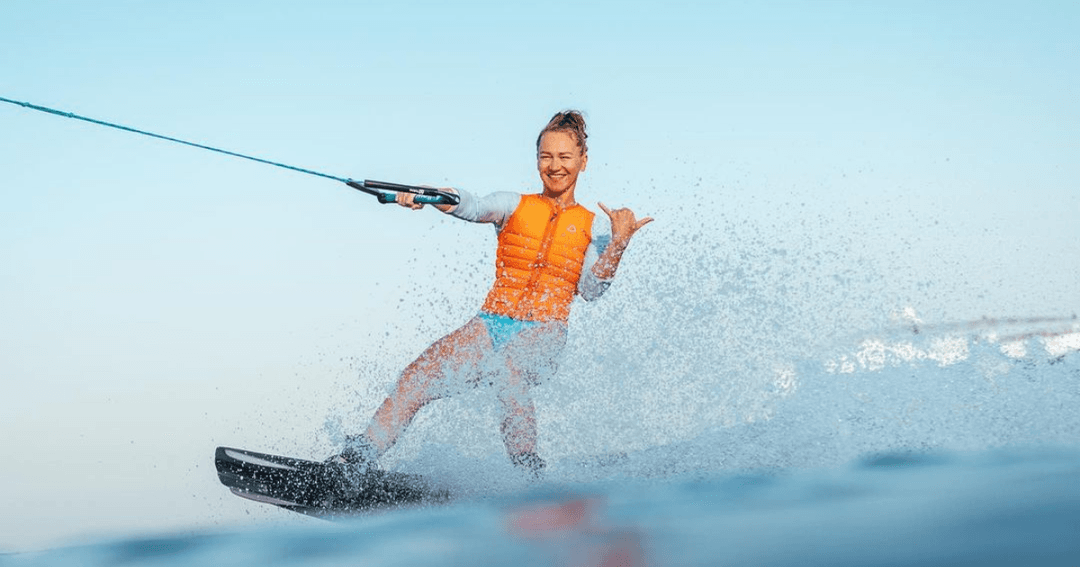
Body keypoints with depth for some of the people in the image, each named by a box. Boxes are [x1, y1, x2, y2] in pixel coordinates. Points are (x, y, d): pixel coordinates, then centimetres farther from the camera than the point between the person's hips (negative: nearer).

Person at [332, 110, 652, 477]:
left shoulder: (594, 225, 11)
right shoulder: (514, 206, 13)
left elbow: (590, 289, 0)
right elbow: (473, 208, -8)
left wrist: (618, 243, -14)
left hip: (542, 333, -2)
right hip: (492, 323, 2)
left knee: (507, 372, -35)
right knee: (423, 373, -18)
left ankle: (530, 472, -22)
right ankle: (359, 456, -12)